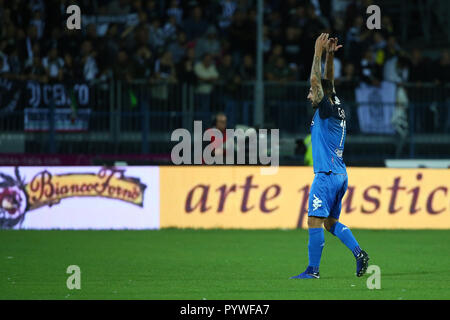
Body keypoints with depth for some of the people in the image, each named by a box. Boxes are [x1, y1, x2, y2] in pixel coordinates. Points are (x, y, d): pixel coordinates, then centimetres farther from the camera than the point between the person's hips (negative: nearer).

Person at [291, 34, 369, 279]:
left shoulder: (327, 109, -11)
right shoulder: (336, 108, 12)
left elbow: (316, 80, -16)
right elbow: (328, 83, 22)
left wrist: (319, 52, -11)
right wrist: (329, 56, 16)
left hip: (326, 175, -10)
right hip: (340, 175, 10)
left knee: (314, 220, -9)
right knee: (331, 222, 15)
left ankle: (313, 269, -10)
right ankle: (359, 253, 3)